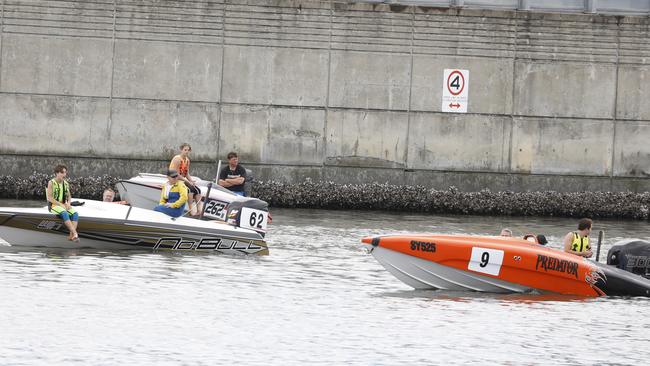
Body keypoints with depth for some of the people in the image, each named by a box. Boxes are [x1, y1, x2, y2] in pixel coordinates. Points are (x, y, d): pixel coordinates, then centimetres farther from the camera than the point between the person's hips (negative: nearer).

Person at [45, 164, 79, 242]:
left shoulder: (66, 184, 12)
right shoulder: (51, 183, -5)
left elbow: (69, 196, 19)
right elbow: (49, 198, -11)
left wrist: (68, 203, -4)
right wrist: (60, 204, -18)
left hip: (64, 205, 6)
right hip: (54, 205, -6)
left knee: (75, 213, -23)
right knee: (64, 213, -36)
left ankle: (71, 235, -33)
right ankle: (75, 234, -43)